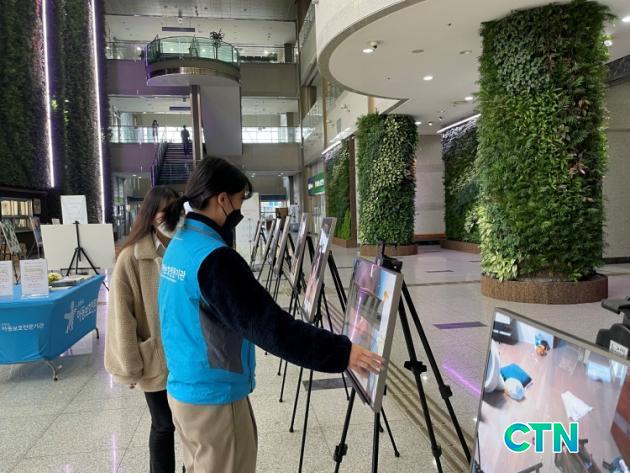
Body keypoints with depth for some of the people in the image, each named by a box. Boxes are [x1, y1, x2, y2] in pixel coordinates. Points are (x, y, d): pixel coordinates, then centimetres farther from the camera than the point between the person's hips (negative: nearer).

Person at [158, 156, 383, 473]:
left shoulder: (178, 245, 4)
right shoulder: (213, 258, -27)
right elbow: (270, 326, -30)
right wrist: (342, 352, -26)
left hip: (182, 389, 9)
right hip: (214, 398, -9)